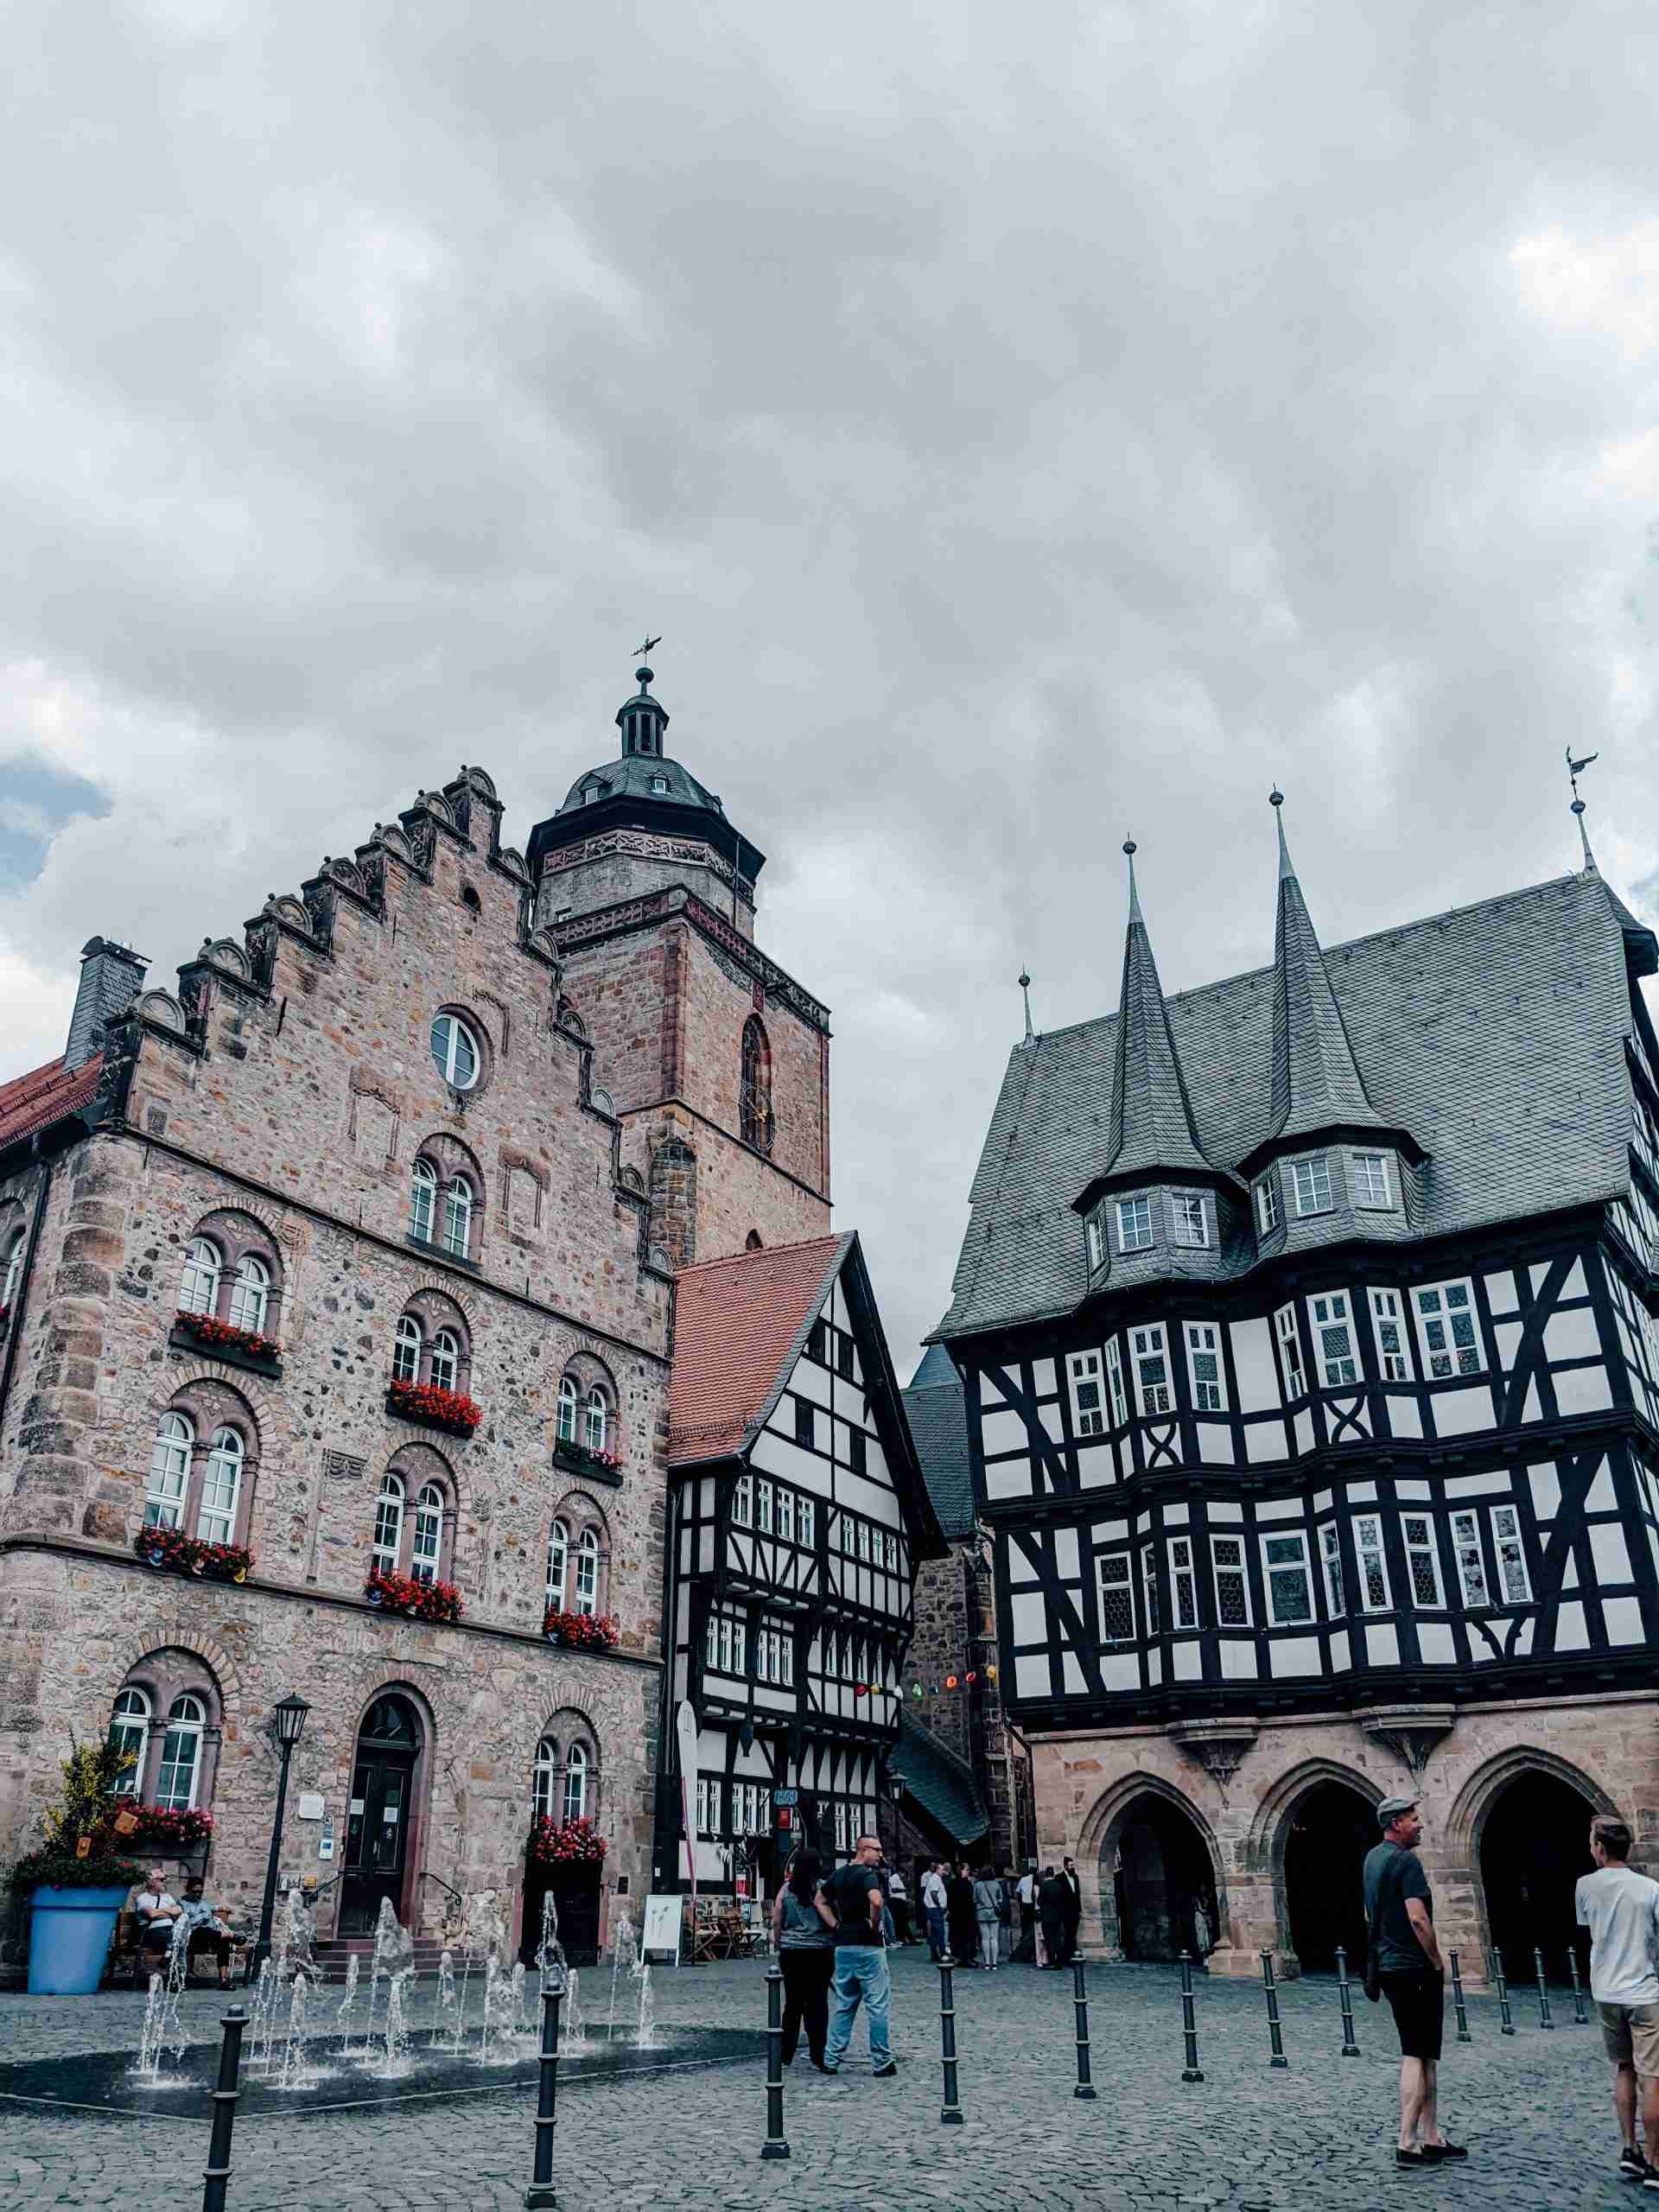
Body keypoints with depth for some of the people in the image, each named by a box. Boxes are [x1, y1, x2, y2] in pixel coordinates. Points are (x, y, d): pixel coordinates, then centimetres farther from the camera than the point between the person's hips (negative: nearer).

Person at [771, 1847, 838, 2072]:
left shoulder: (785, 1890, 4)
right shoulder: (820, 1888, -8)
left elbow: (776, 1922, 6)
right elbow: (831, 1920, -18)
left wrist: (779, 1946, 17)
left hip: (791, 1952, 3)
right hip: (819, 1952, -3)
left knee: (793, 2003, 12)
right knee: (817, 2003, 3)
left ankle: (785, 2056, 17)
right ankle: (819, 2058, 5)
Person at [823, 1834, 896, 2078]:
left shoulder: (838, 1874, 10)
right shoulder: (867, 1874, -14)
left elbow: (820, 1900, 18)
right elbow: (876, 1901, -33)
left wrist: (836, 1924, 10)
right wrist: (875, 1924, -17)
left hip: (843, 1946, 7)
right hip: (868, 1946, -7)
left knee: (843, 2006, 15)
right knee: (878, 2006, 2)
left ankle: (831, 2060, 15)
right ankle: (882, 2063, 6)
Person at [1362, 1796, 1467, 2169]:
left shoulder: (1372, 1858, 14)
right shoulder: (1406, 1861, -16)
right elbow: (1418, 1919, -23)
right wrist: (1438, 1962, -12)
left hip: (1387, 1966, 9)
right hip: (1415, 1968, -9)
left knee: (1424, 2054, 15)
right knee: (1417, 2056, -4)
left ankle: (1432, 2138, 20)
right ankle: (1407, 2145, -3)